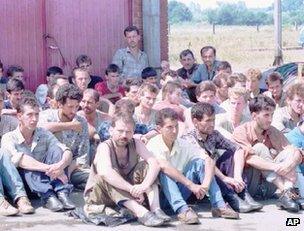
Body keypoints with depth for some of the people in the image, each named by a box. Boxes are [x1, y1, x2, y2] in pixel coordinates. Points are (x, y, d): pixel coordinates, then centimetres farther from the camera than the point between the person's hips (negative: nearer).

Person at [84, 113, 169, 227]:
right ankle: (141, 213, -45)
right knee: (106, 177, -35)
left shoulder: (135, 144, -6)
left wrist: (144, 185, -40)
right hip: (97, 195, -4)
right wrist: (132, 189, -48)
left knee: (145, 166, -12)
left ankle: (156, 209, -30)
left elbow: (154, 164, -21)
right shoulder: (105, 147, -20)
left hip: (126, 194, 5)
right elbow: (105, 172, -41)